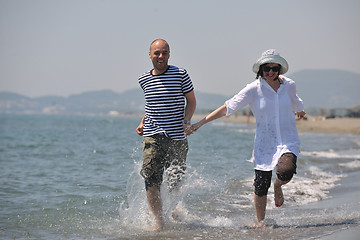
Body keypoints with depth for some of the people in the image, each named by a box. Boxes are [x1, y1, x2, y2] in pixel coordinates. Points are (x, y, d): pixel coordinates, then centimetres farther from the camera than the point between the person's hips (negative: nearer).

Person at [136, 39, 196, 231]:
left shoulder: (180, 74, -1)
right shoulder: (144, 79, 9)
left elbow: (191, 100, 6)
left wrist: (186, 122, -10)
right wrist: (143, 123, 12)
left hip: (177, 137, -2)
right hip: (152, 136, 2)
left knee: (174, 182, 2)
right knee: (151, 181, -12)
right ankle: (159, 221, -4)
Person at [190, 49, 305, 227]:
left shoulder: (288, 85, 1)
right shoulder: (254, 89, -8)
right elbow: (228, 107, -9)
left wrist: (299, 111, 48)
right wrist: (201, 122, -15)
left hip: (288, 141, 1)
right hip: (264, 144, -1)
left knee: (285, 171, -29)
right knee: (261, 187, 0)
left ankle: (278, 186, 8)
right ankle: (260, 222, 25)